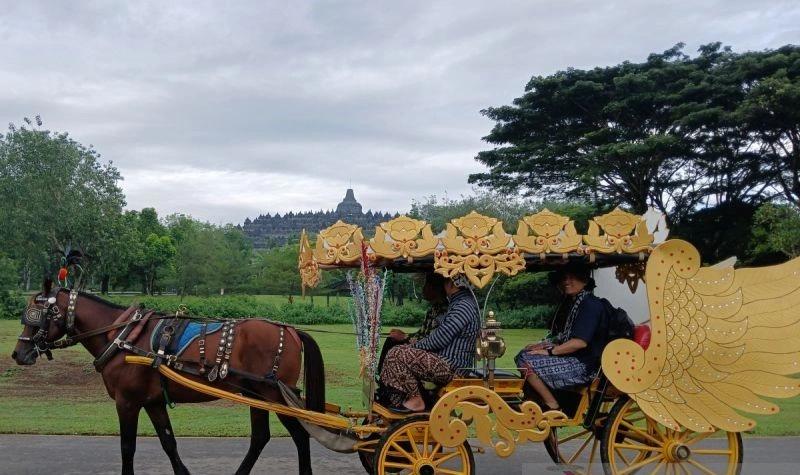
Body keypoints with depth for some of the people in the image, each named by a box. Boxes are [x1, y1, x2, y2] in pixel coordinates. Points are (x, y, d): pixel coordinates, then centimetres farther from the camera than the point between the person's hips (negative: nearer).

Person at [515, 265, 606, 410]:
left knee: (526, 362, -18)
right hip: (570, 358, 10)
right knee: (523, 354, 6)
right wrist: (544, 344, 5)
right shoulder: (571, 302, 15)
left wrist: (549, 351, -18)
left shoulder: (590, 304, -15)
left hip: (582, 365, -10)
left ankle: (552, 406, -9)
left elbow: (581, 342, -24)